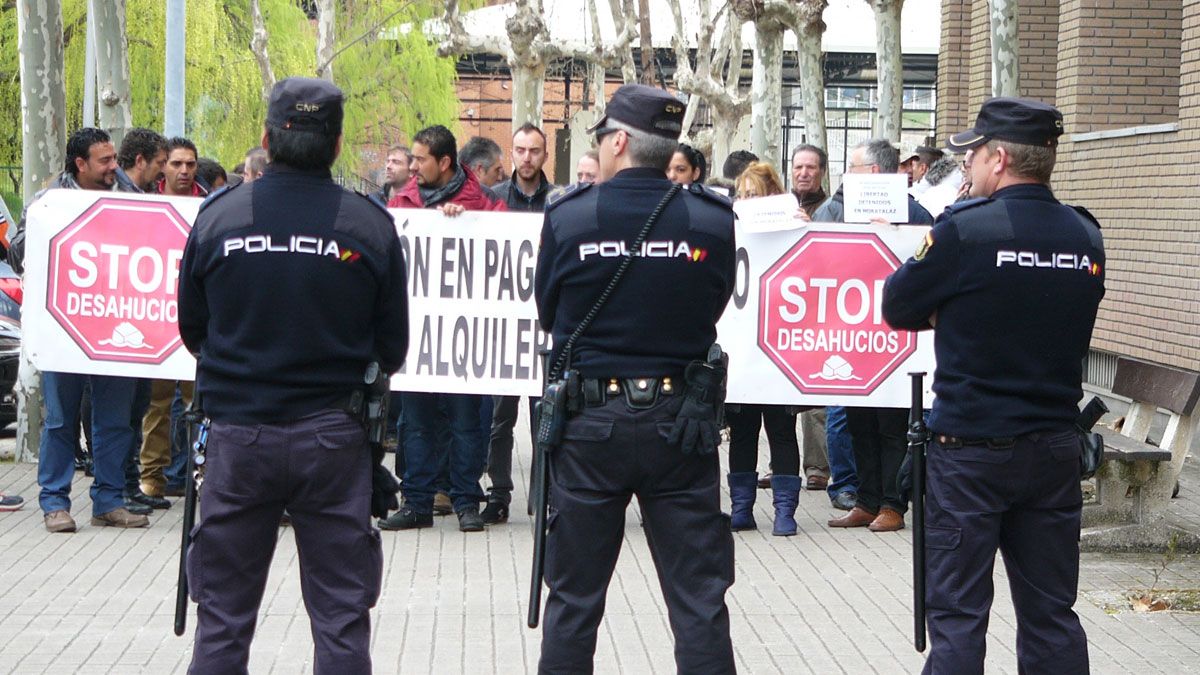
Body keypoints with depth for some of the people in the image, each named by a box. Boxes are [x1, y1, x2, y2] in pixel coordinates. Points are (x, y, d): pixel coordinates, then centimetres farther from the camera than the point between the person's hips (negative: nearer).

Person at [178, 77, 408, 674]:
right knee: (341, 615, 7)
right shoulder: (370, 225, -7)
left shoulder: (217, 216, -5)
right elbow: (393, 348, 0)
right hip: (334, 439, -1)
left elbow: (191, 328, 7)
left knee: (223, 616, 10)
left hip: (238, 433, 1)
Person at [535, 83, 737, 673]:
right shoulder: (712, 219, -8)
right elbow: (716, 306, 6)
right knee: (699, 600, 6)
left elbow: (547, 313, 3)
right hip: (682, 421, 0)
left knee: (573, 599, 11)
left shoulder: (567, 216, -9)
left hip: (589, 422, 0)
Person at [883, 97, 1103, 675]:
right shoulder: (1085, 236, 1)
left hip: (970, 450, -5)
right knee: (1051, 612, 11)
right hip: (1056, 448, 5)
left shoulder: (966, 229, -15)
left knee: (957, 614, 2)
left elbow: (897, 307, -5)